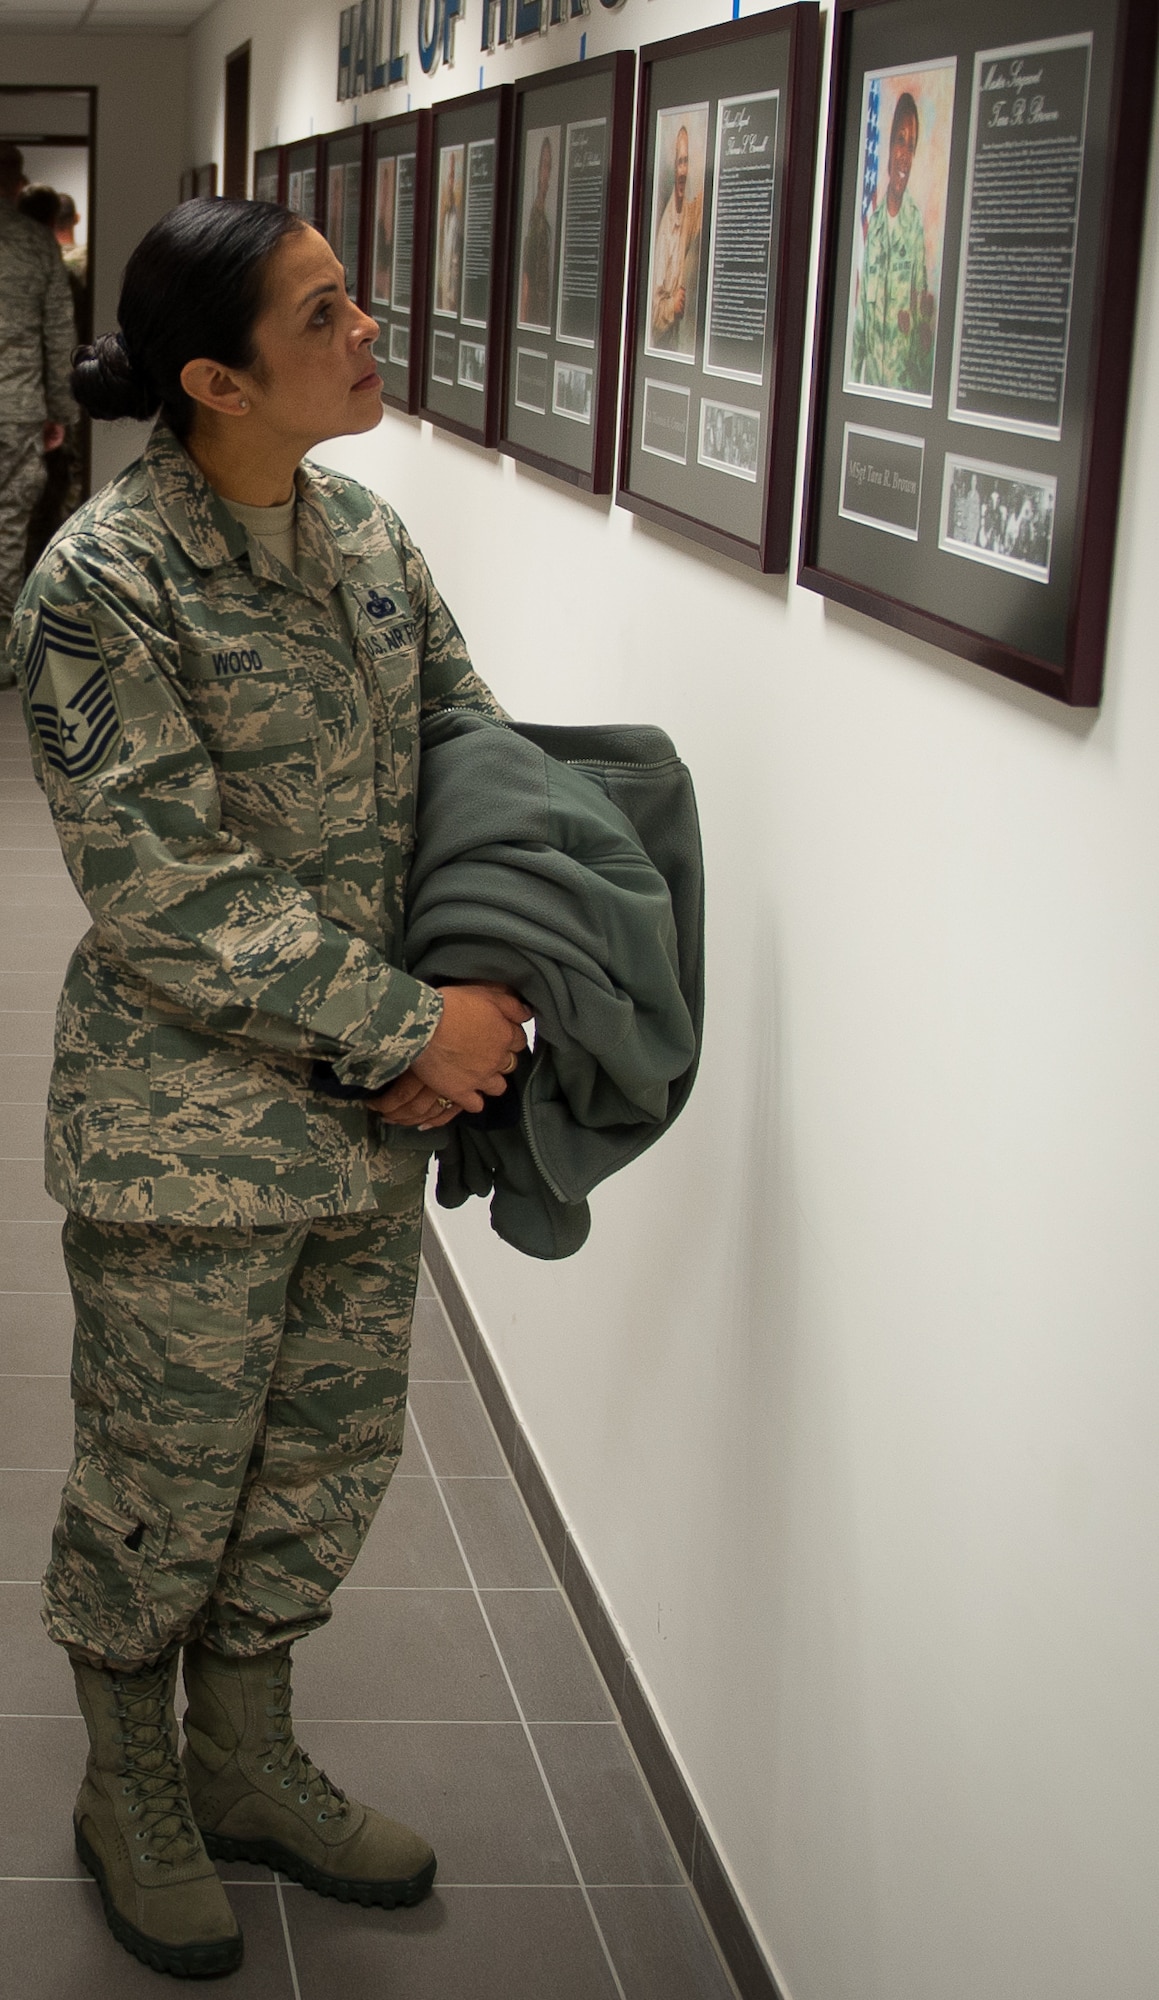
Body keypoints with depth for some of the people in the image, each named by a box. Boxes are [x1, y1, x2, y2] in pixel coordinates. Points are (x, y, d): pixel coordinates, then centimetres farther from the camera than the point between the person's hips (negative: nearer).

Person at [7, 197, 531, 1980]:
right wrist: (414, 1030, -19)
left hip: (367, 1114, 7)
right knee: (163, 1478, 11)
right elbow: (167, 896, -21)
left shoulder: (362, 533, 3)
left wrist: (478, 1001, -8)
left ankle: (247, 1764, 40)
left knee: (327, 1460, 18)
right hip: (188, 1137, -7)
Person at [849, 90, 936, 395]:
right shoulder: (873, 222, 9)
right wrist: (853, 373, 10)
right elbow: (860, 311, 12)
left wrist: (921, 319, -23)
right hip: (869, 377, 4)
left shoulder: (917, 224, -5)